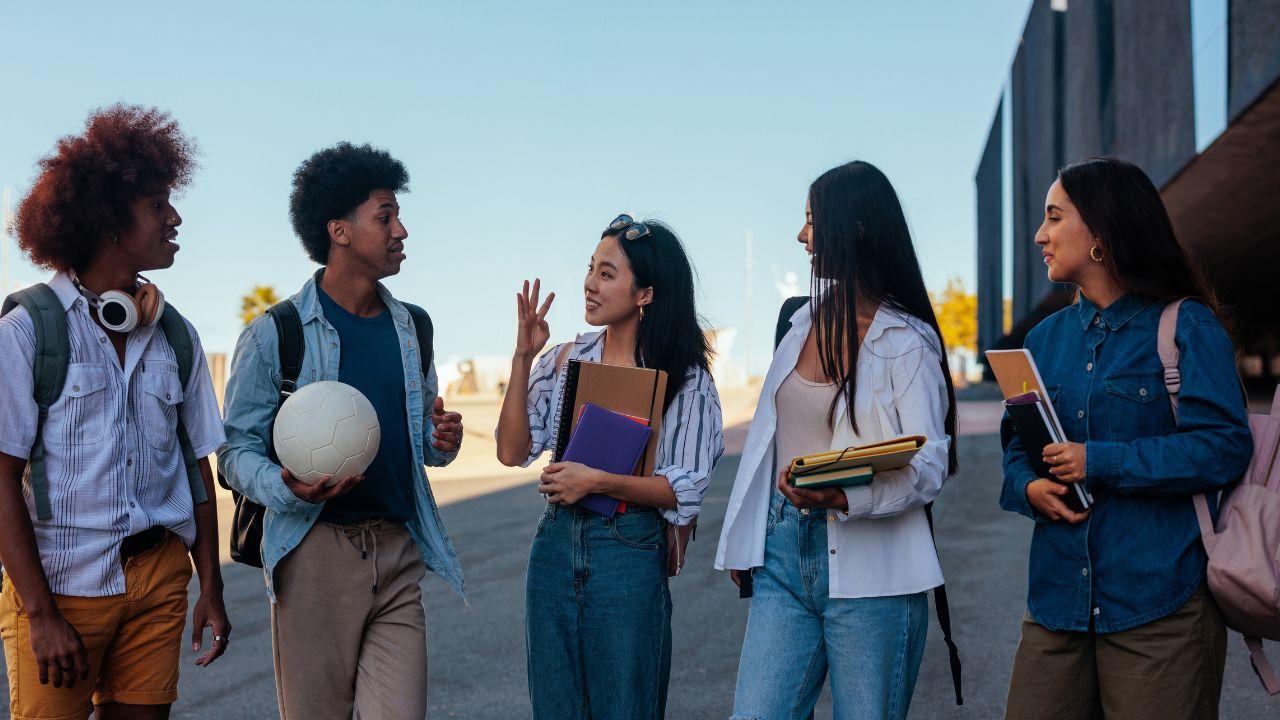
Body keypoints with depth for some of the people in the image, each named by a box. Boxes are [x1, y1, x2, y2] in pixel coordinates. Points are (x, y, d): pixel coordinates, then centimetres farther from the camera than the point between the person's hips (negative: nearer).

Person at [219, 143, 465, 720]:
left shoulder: (411, 327, 14)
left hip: (399, 550, 4)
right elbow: (237, 449, -2)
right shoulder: (274, 333, -2)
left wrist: (442, 442, -1)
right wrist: (287, 489, -22)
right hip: (316, 552, -4)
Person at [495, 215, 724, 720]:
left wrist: (598, 481, -19)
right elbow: (512, 451, 0)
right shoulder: (565, 359, 5)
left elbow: (686, 488, -9)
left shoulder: (684, 376, -5)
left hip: (631, 556, -4)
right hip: (556, 542, 4)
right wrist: (522, 358, -6)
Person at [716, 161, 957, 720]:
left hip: (869, 570, -5)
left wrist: (843, 497, -30)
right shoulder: (805, 318, 12)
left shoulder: (906, 340, -7)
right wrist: (743, 540, 16)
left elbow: (931, 464, -13)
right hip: (783, 551, 5)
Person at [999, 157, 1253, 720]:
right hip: (1058, 600, 5)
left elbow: (1224, 448, -14)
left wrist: (1099, 462, -17)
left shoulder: (1186, 326, -4)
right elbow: (1018, 447, 16)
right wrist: (1031, 488, -7)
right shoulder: (1046, 339, 14)